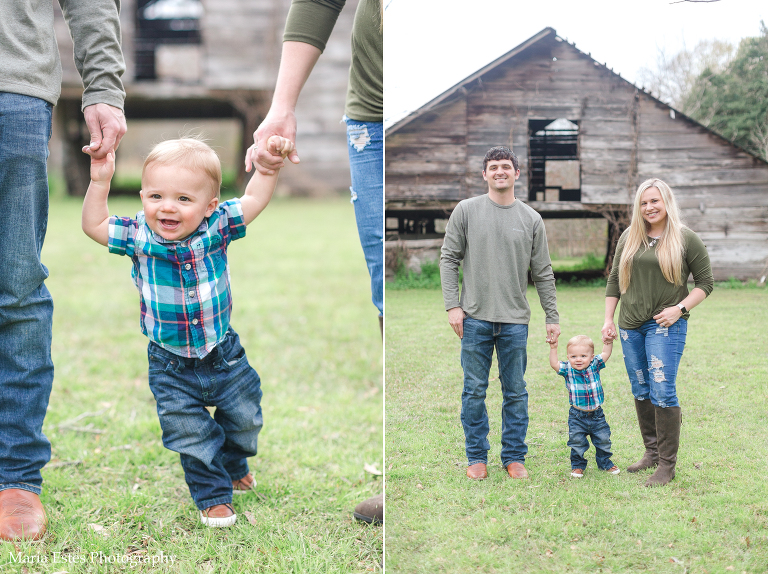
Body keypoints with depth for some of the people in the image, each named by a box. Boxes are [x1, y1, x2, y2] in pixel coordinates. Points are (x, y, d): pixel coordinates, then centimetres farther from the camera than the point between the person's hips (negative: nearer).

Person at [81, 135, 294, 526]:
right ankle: (212, 494, 30)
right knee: (190, 434, 7)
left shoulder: (215, 228, -15)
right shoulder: (138, 236, -15)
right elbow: (93, 226, -8)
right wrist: (99, 182, -18)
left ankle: (234, 466, 51)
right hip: (172, 368, -1)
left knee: (244, 417, 21)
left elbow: (254, 199, -5)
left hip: (225, 356, 1)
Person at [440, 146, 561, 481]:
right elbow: (449, 259, 1)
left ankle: (514, 456, 17)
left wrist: (552, 318, 6)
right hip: (475, 317, -1)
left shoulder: (531, 220, 6)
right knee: (474, 390, 4)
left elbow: (543, 274, 9)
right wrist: (452, 305, -7)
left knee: (516, 392, 6)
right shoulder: (467, 210, 2)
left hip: (515, 321, 1)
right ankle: (476, 456, 15)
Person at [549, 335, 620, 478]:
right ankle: (577, 465, 19)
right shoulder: (568, 370, -8)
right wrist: (553, 348, -23)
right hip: (577, 416, -1)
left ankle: (604, 462, 31)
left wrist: (608, 342, -17)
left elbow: (605, 354, -4)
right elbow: (554, 364, -17)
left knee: (603, 440, 10)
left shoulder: (594, 366, -5)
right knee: (577, 442, -1)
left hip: (596, 414, 1)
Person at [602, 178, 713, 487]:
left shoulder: (686, 239, -3)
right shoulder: (629, 238, 9)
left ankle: (667, 464, -3)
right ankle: (652, 453, 25)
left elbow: (705, 282, 0)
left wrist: (680, 308, -13)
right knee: (641, 392, 11)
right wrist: (608, 319, 10)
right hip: (630, 325, 5)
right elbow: (614, 279, 16)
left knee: (663, 392, -10)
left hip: (666, 325, -5)